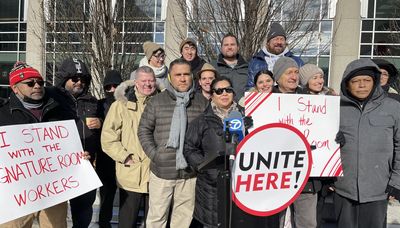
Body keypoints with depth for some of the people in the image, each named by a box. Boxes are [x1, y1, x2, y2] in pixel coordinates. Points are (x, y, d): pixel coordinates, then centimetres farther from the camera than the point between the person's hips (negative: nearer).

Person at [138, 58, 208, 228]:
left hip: (190, 171, 1)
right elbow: (144, 130, 3)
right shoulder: (157, 101, -1)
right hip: (161, 170, -1)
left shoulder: (202, 102, 2)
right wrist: (154, 155, -6)